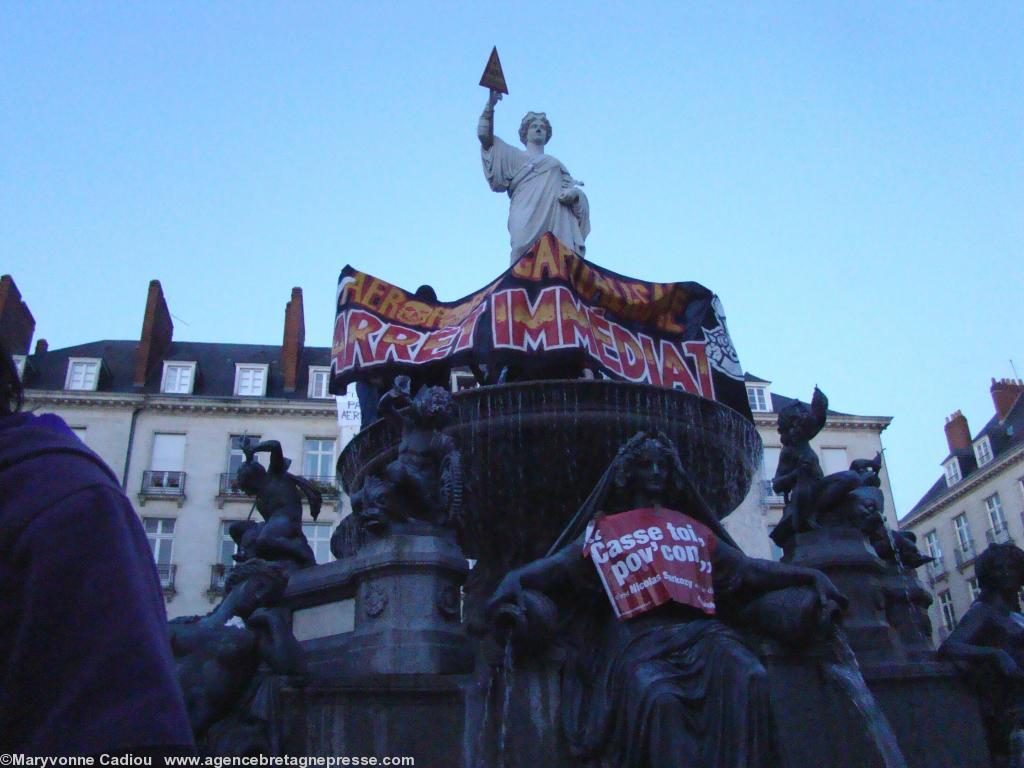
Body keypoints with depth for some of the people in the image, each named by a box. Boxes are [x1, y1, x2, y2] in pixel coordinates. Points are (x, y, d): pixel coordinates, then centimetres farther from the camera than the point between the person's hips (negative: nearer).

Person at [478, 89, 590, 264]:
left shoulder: (556, 164, 37)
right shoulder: (515, 156, 27)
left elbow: (575, 187, 25)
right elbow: (485, 135, 18)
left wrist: (575, 192, 1)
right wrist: (490, 105, 8)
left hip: (559, 216, 4)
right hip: (530, 215, -3)